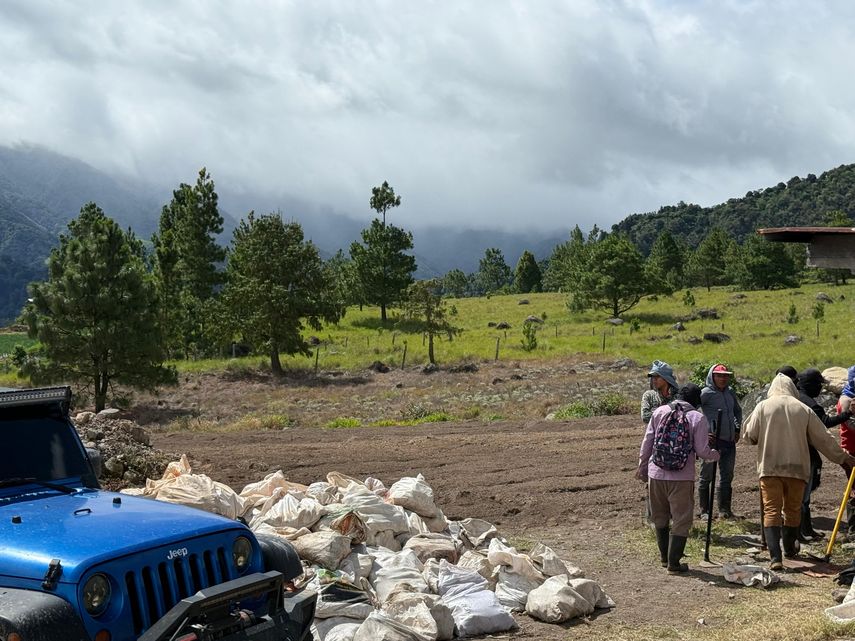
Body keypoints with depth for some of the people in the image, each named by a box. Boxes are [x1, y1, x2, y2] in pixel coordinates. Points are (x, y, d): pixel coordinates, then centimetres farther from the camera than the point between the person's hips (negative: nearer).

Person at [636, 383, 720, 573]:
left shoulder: (659, 412, 4)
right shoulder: (698, 418, -4)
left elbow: (647, 442, 6)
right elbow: (702, 451, -6)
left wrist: (642, 467, 17)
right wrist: (715, 455, 15)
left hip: (656, 473, 4)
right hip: (681, 477, -4)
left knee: (660, 517, 18)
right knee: (681, 520, 6)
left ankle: (664, 557, 30)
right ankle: (673, 563, 5)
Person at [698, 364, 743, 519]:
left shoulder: (730, 393, 12)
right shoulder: (706, 393, -9)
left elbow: (738, 411, 28)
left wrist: (737, 429, 18)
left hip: (729, 440, 7)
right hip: (712, 439, -7)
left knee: (727, 477, 12)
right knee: (707, 476, 1)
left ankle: (725, 510, 22)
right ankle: (705, 511, 7)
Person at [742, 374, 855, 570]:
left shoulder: (763, 407, -2)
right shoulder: (804, 409, 2)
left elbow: (749, 436, -1)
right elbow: (823, 438, 8)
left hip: (769, 467, -2)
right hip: (797, 467, 2)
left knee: (772, 511, -3)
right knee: (793, 510, 18)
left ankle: (775, 557, -15)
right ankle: (789, 549, 34)